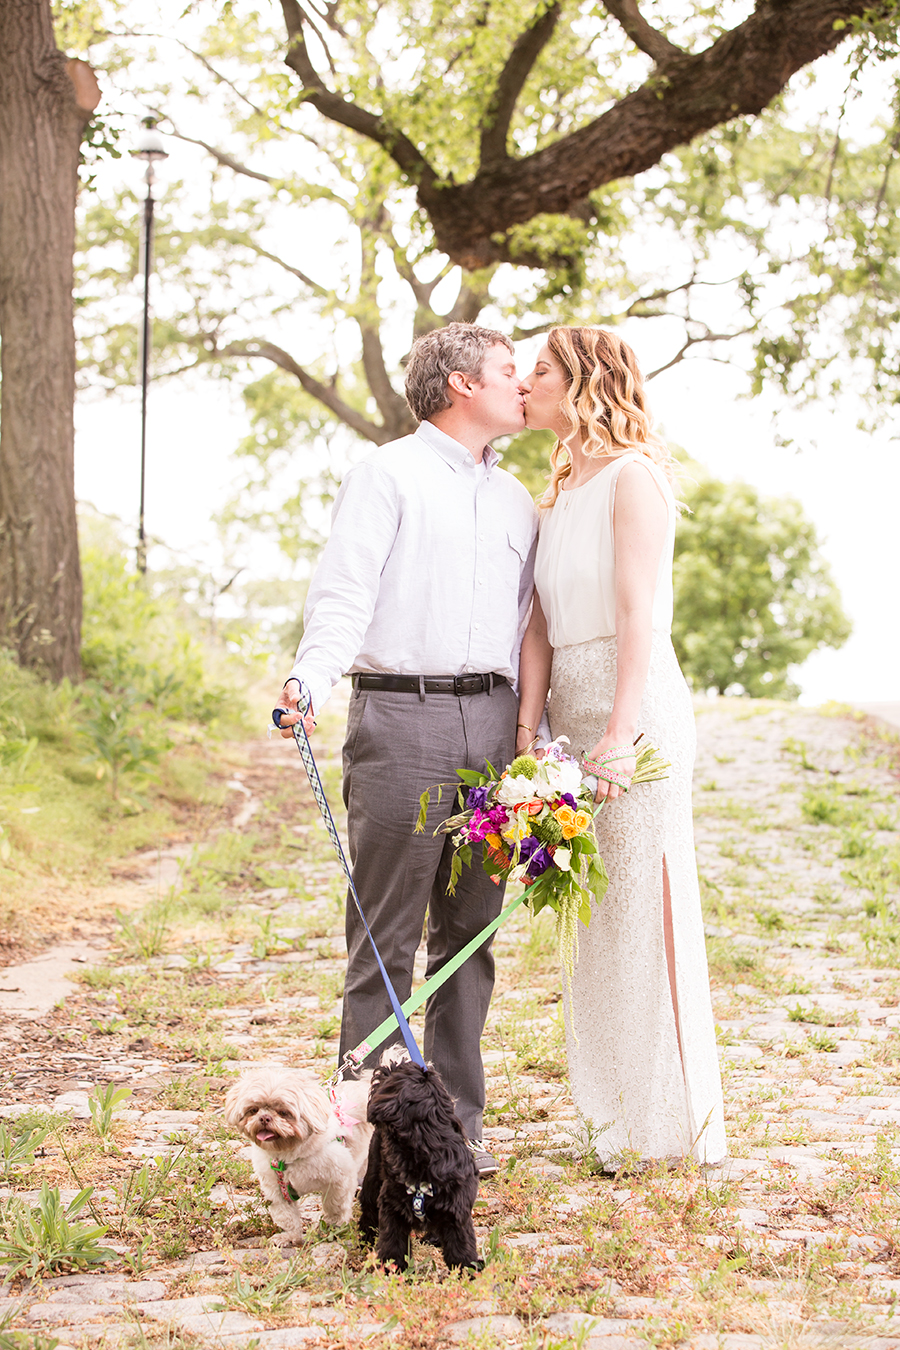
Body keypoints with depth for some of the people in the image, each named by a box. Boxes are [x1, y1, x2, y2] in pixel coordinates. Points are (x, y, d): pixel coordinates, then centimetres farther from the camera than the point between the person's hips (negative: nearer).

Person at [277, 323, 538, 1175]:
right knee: (386, 935, -5)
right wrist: (310, 679, -27)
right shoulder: (388, 474, 2)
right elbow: (344, 593, -10)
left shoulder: (516, 501, 21)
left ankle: (457, 1120, 14)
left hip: (491, 722, 6)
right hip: (401, 717, -6)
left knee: (472, 930, 7)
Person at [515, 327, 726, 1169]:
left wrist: (621, 734, -23)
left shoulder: (632, 478, -7)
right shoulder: (557, 496, 17)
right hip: (576, 712, 8)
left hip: (638, 709, -8)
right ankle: (619, 1115, 18)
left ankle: (672, 1126, 4)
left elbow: (641, 616, -16)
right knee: (600, 919, 10)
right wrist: (527, 736, 2)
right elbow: (541, 626, 11)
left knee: (645, 911, -4)